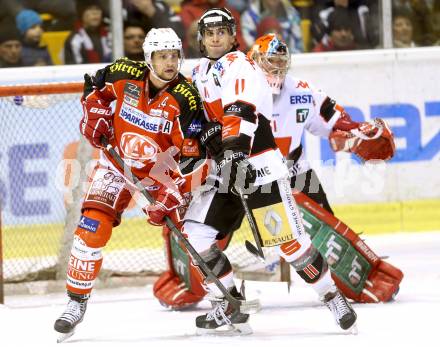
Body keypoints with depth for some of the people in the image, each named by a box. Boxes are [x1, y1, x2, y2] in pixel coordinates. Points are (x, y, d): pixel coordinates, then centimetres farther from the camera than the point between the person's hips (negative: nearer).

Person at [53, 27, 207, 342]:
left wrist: (169, 195, -27)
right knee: (92, 227, -13)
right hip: (118, 162, 1)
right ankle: (76, 302, -3)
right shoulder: (124, 74, -16)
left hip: (162, 169, -1)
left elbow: (192, 154, -22)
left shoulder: (185, 99, -23)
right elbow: (96, 85, 10)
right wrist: (94, 111, -6)